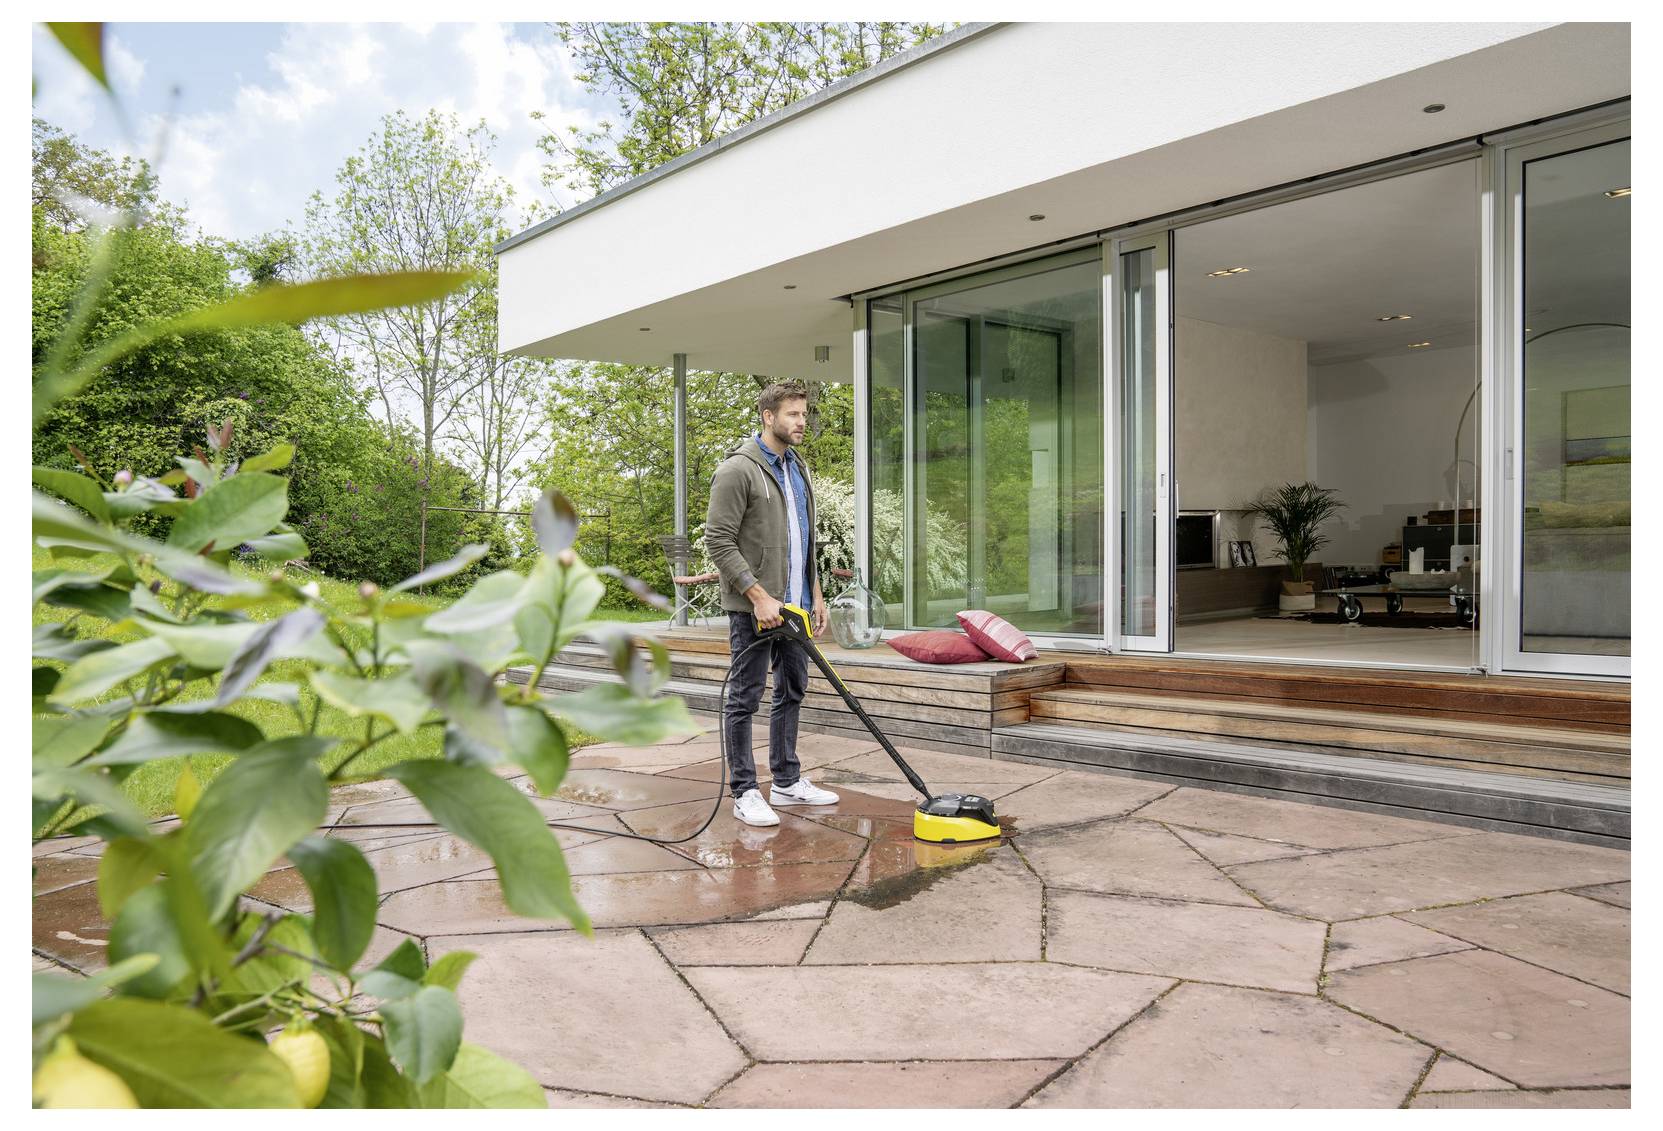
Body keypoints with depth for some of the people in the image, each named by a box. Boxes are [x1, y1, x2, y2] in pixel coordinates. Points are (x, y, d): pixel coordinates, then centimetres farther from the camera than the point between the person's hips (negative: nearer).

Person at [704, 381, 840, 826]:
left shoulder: (799, 470, 15)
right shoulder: (738, 469, -12)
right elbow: (718, 540, -17)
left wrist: (815, 593, 14)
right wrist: (758, 595, -21)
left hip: (794, 604, 9)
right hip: (753, 606, -9)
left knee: (792, 692, 14)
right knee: (745, 698, 0)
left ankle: (787, 782, 26)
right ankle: (745, 793, 8)